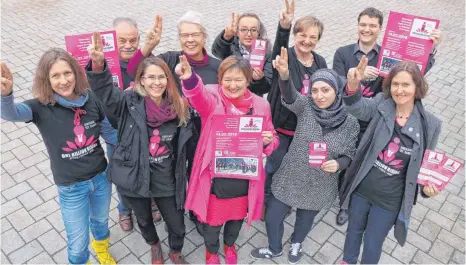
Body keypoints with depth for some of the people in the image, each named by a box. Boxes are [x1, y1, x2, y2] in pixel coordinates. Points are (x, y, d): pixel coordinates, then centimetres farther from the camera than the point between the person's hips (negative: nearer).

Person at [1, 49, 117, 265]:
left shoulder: (91, 99, -12)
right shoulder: (41, 107, -19)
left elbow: (109, 132, 1)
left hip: (101, 176, 3)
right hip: (71, 188, -2)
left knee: (101, 220, 30)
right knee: (78, 244, 14)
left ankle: (101, 247, 63)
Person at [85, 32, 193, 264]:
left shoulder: (179, 107, -8)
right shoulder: (131, 102, -14)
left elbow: (183, 144, 3)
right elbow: (104, 91, -30)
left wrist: (182, 176, 1)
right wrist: (98, 64, -47)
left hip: (166, 180, 1)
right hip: (135, 177, 0)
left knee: (177, 224, 15)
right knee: (144, 220, 26)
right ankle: (154, 245, 60)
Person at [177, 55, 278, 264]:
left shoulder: (260, 105, -5)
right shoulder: (212, 100, -12)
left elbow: (272, 140, 5)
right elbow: (198, 96, -38)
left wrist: (268, 141, -20)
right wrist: (189, 78, -60)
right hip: (215, 176, -2)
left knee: (237, 216, 25)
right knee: (213, 217, 18)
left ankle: (229, 244, 59)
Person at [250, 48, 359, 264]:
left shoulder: (350, 123, -12)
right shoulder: (306, 107, -14)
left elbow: (349, 156, -2)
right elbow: (289, 97, -35)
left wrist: (338, 164, -25)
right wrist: (284, 75, -56)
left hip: (319, 186, 0)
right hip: (289, 179, 0)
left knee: (305, 220, 25)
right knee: (272, 217, 14)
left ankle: (296, 244, 60)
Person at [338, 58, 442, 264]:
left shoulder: (430, 124, -9)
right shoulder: (381, 104, -11)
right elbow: (359, 107, -32)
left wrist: (428, 186, -17)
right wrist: (353, 86, -53)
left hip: (390, 199, -1)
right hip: (361, 188, 1)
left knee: (372, 244, 16)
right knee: (354, 229, 26)